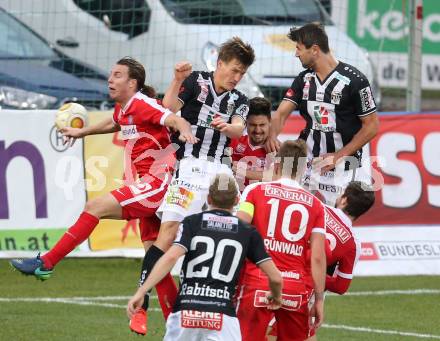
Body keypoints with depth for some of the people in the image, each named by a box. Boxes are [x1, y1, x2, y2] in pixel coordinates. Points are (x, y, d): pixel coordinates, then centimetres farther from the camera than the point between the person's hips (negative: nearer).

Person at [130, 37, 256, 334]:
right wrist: (177, 80, -25)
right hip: (190, 164, -5)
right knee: (169, 231, -15)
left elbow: (239, 129, -3)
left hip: (220, 169, 5)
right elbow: (168, 108, -9)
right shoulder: (195, 81, 5)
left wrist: (227, 126, -26)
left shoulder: (239, 100, 16)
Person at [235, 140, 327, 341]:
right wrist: (319, 299, 8)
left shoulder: (255, 191, 5)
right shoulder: (315, 204, 9)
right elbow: (318, 257, 3)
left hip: (258, 283, -2)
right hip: (297, 289, 2)